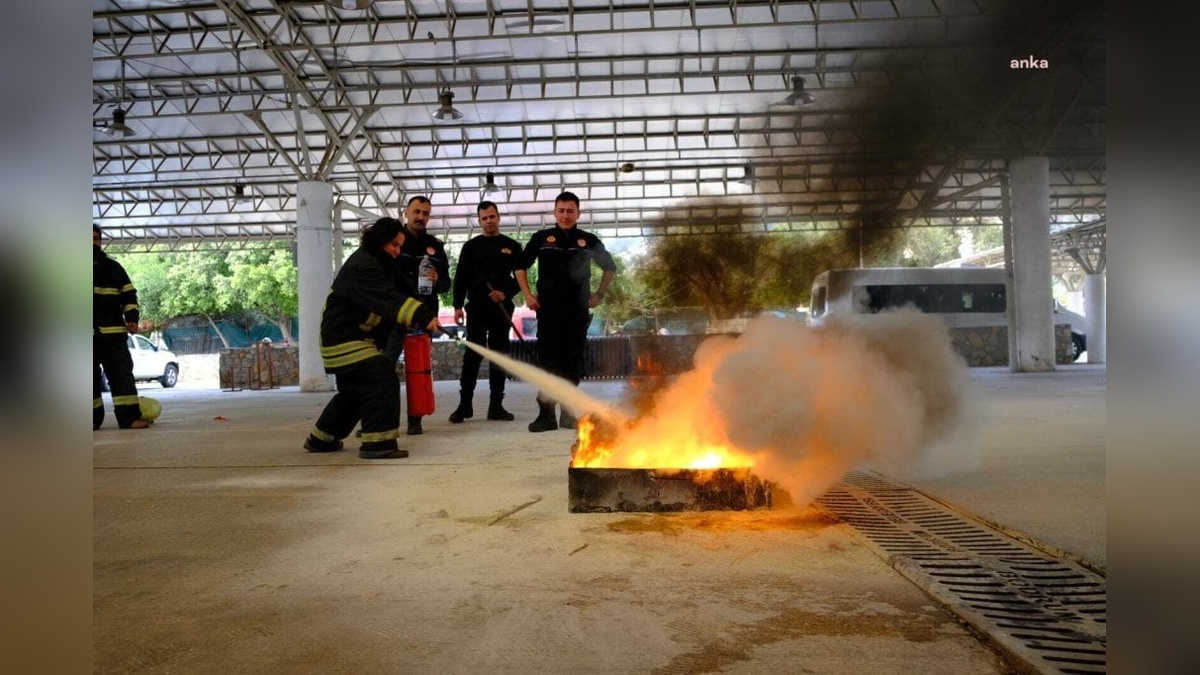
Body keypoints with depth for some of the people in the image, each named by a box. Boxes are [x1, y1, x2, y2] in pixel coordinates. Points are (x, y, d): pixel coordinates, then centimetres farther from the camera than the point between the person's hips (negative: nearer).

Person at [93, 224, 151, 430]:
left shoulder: (114, 268, 12)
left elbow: (129, 295, 14)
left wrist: (132, 318, 0)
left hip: (114, 332, 1)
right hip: (89, 335, -1)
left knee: (122, 374, -4)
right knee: (91, 377, 5)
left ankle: (129, 416, -4)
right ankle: (93, 419, 14)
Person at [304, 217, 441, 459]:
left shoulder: (375, 263, 14)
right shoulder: (362, 266, -22)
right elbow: (389, 299, -36)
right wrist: (423, 316, -46)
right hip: (346, 340, -11)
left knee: (353, 391, 21)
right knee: (383, 382, -19)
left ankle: (321, 439, 35)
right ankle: (378, 442, -17)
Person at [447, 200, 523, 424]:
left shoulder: (512, 246, 10)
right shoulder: (471, 246, 9)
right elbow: (460, 278, 6)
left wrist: (506, 293, -11)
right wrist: (458, 306, -5)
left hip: (502, 308, 1)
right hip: (477, 307, -1)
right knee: (473, 354, -7)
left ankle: (496, 406, 9)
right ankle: (464, 404, -2)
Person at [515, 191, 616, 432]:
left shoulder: (589, 241, 5)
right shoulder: (541, 239, 4)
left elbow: (610, 267, 18)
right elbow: (521, 266, 14)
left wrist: (599, 294, 10)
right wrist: (527, 295, 5)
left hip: (578, 311, 1)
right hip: (548, 310, -1)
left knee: (574, 360, 4)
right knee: (548, 358, -4)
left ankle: (568, 413, 13)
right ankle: (546, 414, 0)